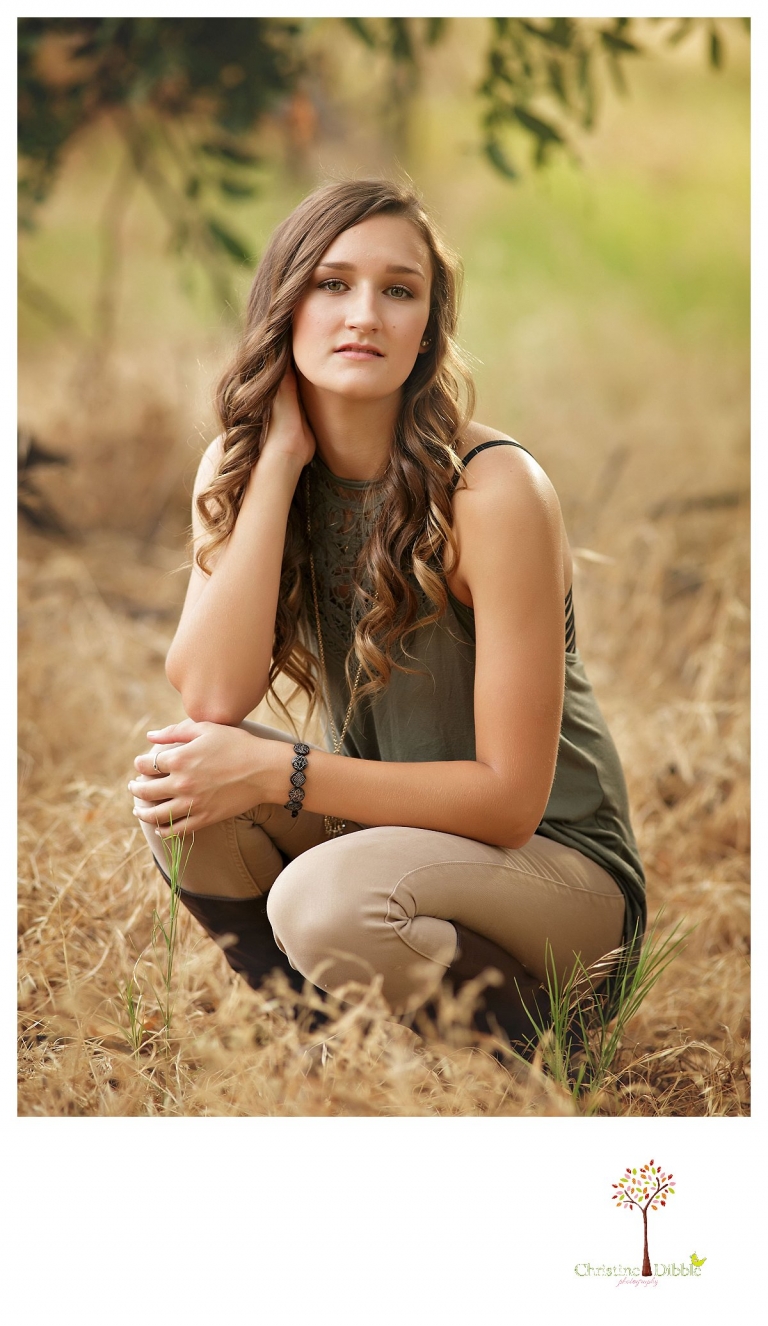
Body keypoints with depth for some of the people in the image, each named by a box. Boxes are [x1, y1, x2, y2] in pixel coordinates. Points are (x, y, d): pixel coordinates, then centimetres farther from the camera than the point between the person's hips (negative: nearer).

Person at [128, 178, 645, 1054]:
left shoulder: (492, 491, -22)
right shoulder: (238, 468, -4)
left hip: (558, 858, -5)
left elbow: (508, 796, -20)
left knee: (327, 900, -33)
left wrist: (279, 775, -26)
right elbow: (211, 698, -20)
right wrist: (281, 454, -21)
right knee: (173, 785, -20)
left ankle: (523, 1043, -3)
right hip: (382, 820, 6)